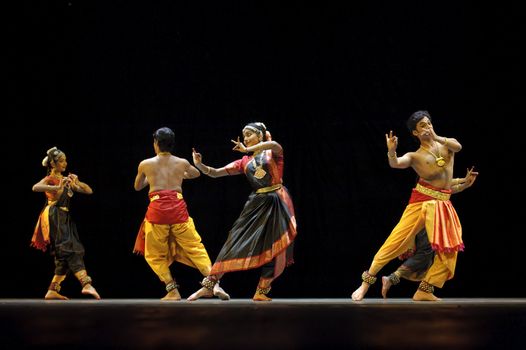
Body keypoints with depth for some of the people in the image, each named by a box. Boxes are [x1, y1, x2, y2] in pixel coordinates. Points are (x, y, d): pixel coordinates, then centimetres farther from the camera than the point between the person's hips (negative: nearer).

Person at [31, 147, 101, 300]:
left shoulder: (67, 180, 19)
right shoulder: (50, 179, -1)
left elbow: (89, 191, 15)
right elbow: (35, 187, -23)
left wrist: (77, 182, -3)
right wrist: (57, 187, -31)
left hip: (64, 219, 8)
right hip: (54, 217, -8)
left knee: (65, 257, 7)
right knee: (72, 250, -20)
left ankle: (52, 291, 13)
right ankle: (86, 284, -32)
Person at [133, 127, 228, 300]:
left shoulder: (145, 164, 9)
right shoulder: (182, 163, 13)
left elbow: (137, 187, 27)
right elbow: (196, 174, 36)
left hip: (157, 210, -1)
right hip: (178, 209, 1)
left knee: (154, 255, 14)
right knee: (195, 248, 6)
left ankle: (173, 290, 7)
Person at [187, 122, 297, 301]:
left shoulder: (273, 153, 2)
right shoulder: (245, 162, 12)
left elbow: (274, 144, -25)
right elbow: (215, 173, 6)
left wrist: (247, 150, -18)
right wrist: (199, 165, -12)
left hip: (276, 204, -3)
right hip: (256, 204, 3)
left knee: (274, 248, -1)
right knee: (235, 243, -3)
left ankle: (261, 292, 10)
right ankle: (208, 286, -3)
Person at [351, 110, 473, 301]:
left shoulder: (446, 143, 17)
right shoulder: (414, 156, 6)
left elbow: (458, 146, -6)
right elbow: (395, 163, -14)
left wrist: (436, 137, -15)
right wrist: (391, 151, -34)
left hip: (443, 205, 4)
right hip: (421, 201, -4)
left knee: (449, 250, -5)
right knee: (397, 240, -11)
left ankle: (424, 291, 5)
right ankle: (366, 282, -4)